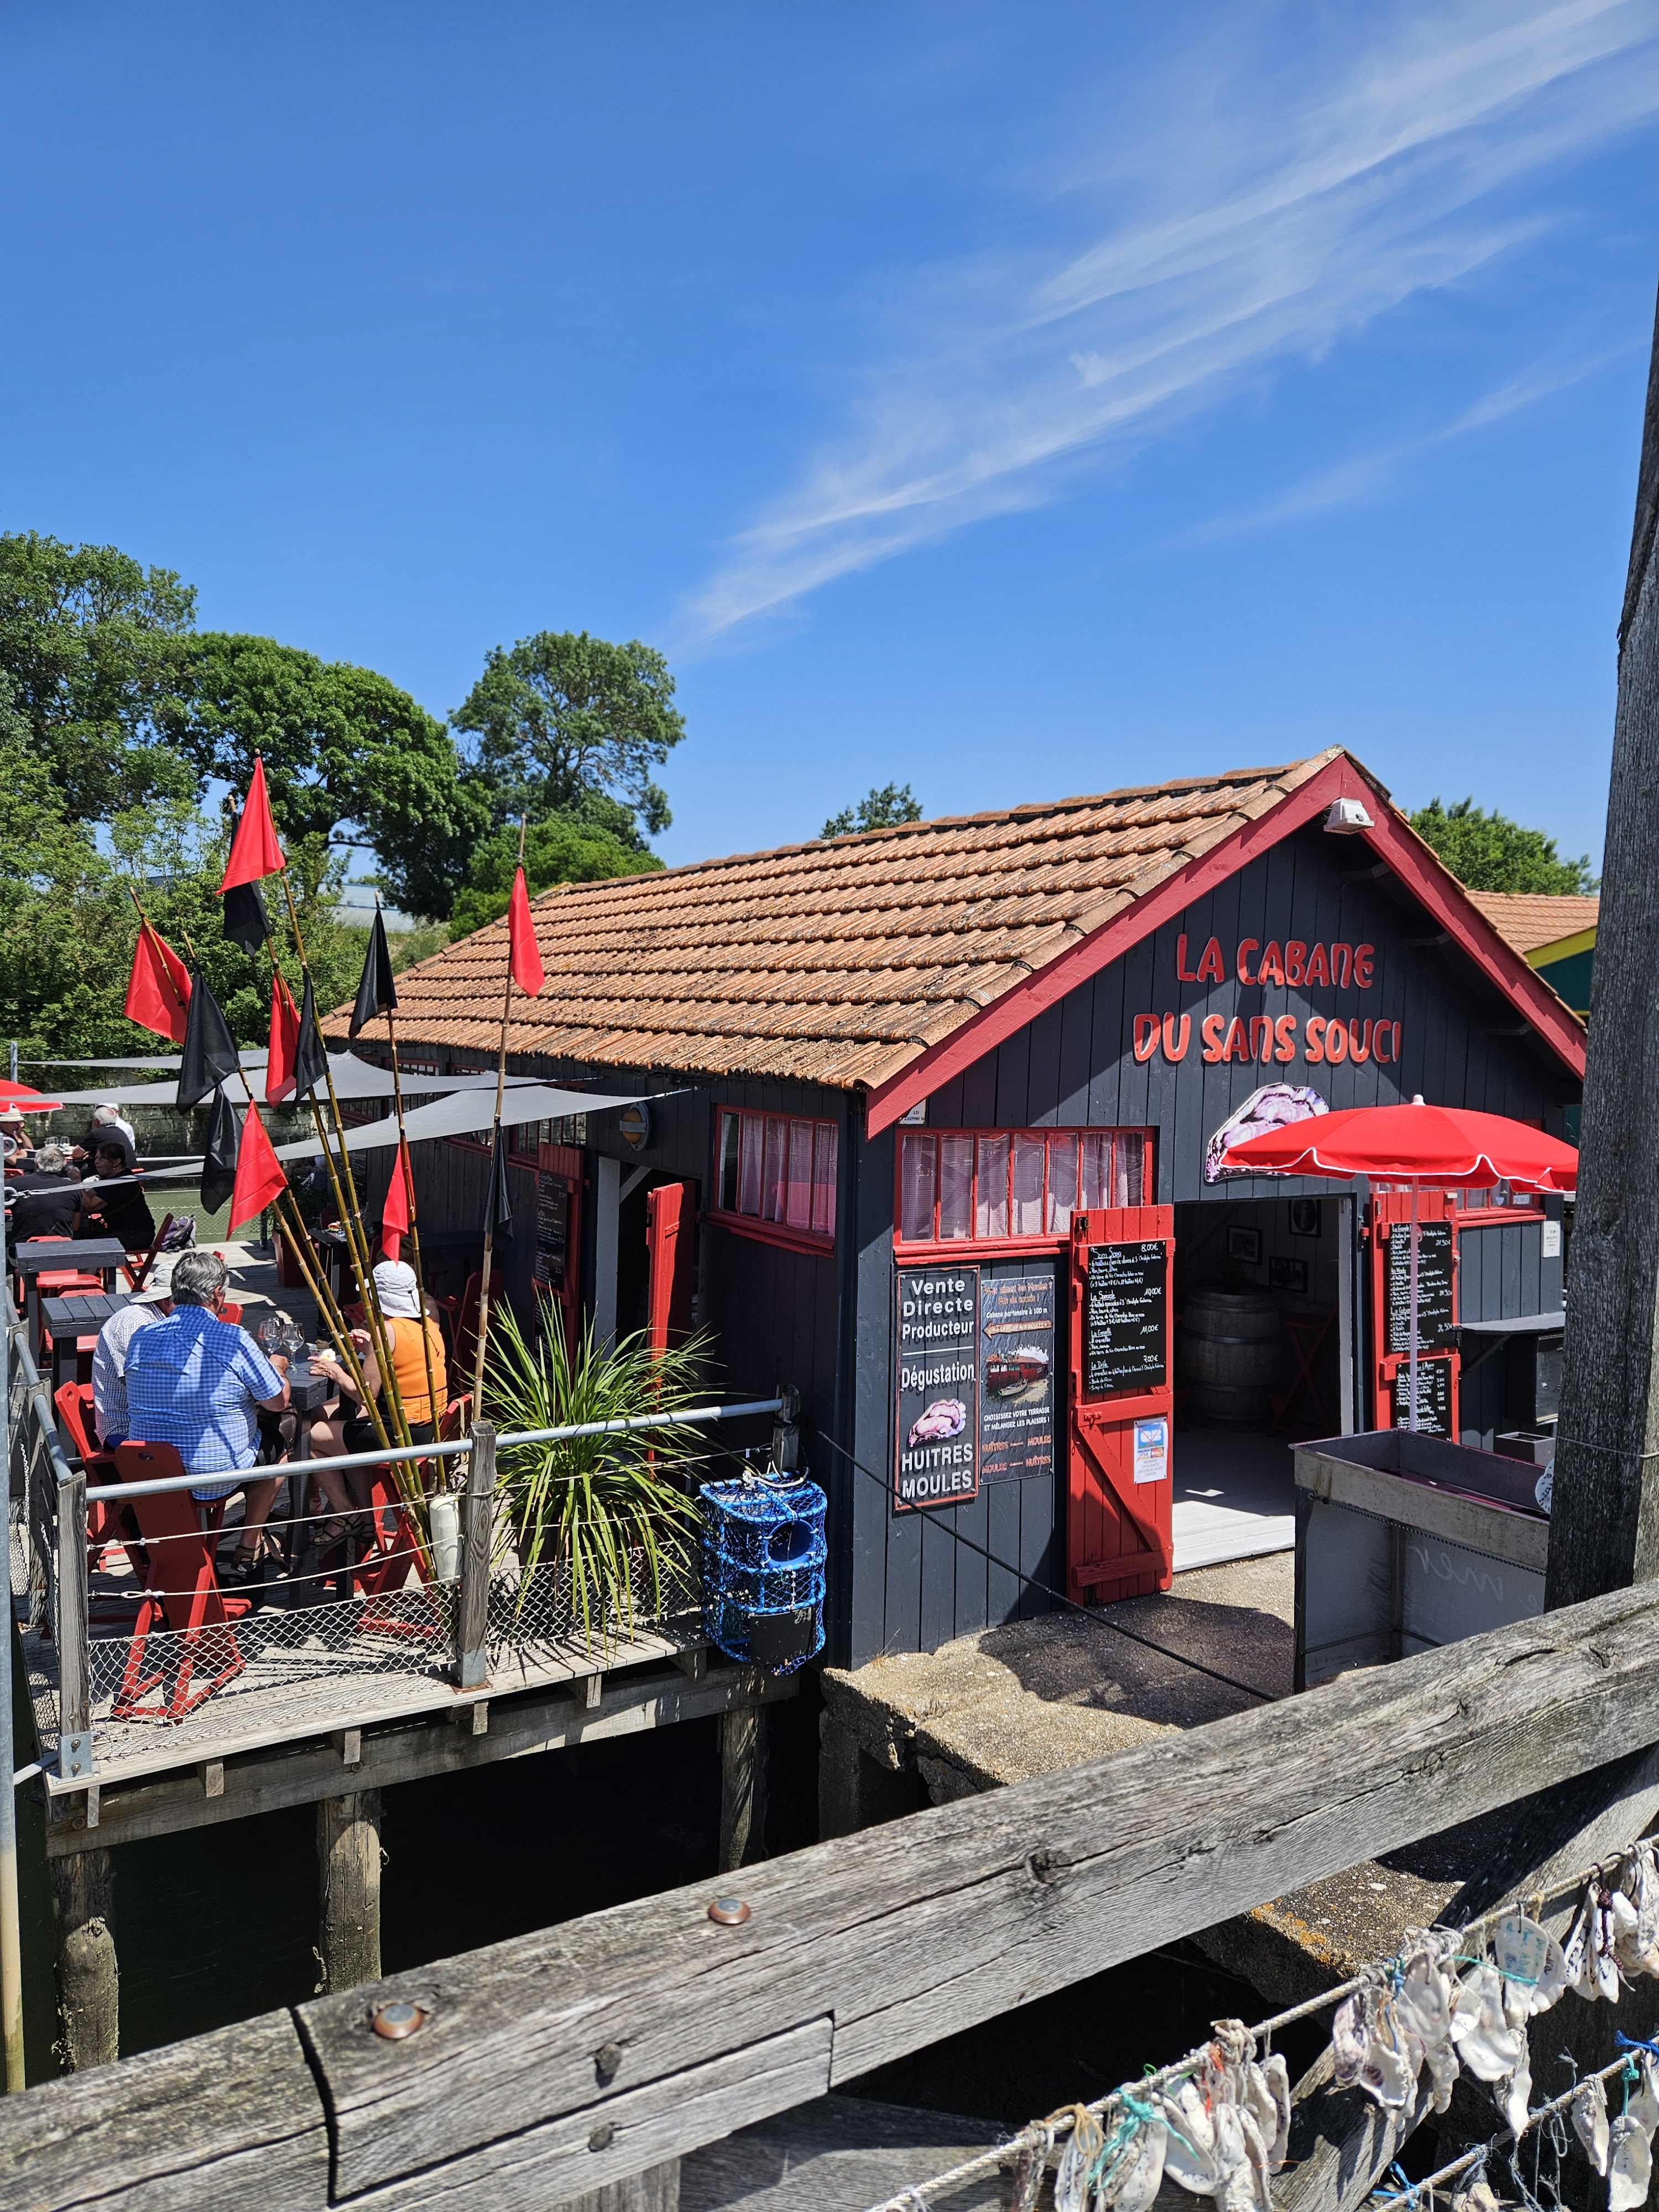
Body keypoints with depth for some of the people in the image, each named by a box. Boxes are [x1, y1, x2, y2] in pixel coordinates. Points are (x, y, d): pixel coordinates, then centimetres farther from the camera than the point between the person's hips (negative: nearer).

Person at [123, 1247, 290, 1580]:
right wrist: (276, 1366, 13)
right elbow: (277, 1402, -8)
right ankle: (246, 1556, 24)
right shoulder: (234, 1341, -18)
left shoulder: (141, 1338, -3)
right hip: (215, 1478, -5)